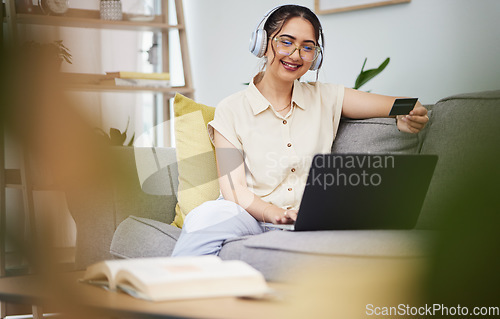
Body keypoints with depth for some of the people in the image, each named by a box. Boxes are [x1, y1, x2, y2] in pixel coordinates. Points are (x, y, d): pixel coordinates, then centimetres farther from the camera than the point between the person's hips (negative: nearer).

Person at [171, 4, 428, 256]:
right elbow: (233, 188, -5)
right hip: (251, 217, -4)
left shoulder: (325, 98, 12)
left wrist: (408, 116, -22)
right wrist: (273, 213, -26)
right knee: (207, 215, -38)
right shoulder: (231, 110, 4)